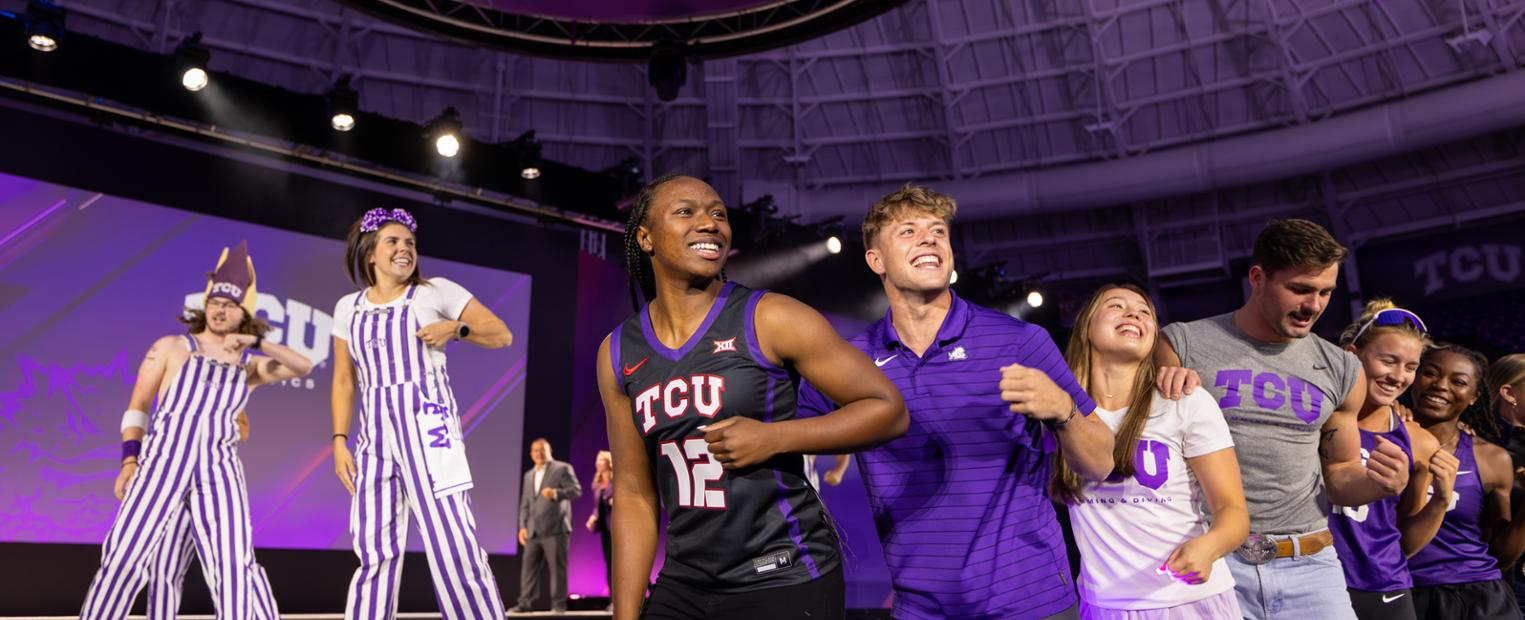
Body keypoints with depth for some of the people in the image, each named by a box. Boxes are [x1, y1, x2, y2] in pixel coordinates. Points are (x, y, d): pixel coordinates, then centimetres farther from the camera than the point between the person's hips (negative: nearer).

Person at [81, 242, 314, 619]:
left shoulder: (251, 364, 12)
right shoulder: (171, 347, 9)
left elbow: (304, 367, -3)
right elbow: (137, 408, 10)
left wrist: (256, 342, -12)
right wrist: (129, 461, 0)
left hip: (219, 470, 1)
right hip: (162, 462, 0)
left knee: (235, 564, -4)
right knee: (126, 555, -1)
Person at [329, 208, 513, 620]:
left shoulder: (436, 292, 2)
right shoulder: (348, 308, 13)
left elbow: (502, 335, 3)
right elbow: (344, 381, 14)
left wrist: (456, 328, -14)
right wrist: (339, 441, 6)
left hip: (428, 430, -4)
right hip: (375, 439, 4)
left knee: (452, 542, -9)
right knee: (374, 554, 5)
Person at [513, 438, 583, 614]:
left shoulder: (562, 468, 1)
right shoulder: (529, 475, 21)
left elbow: (576, 490, -9)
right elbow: (525, 504, 20)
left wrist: (556, 493, -24)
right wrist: (523, 526, 9)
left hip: (555, 528, -6)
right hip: (533, 531, 6)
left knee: (557, 567, -3)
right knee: (529, 566, 2)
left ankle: (558, 604, 3)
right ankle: (525, 602, 7)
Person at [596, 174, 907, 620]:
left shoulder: (771, 321, -11)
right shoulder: (618, 354, 2)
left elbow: (888, 410, -8)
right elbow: (634, 495, 6)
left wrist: (773, 438, -19)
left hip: (785, 578, -3)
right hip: (684, 584, 4)